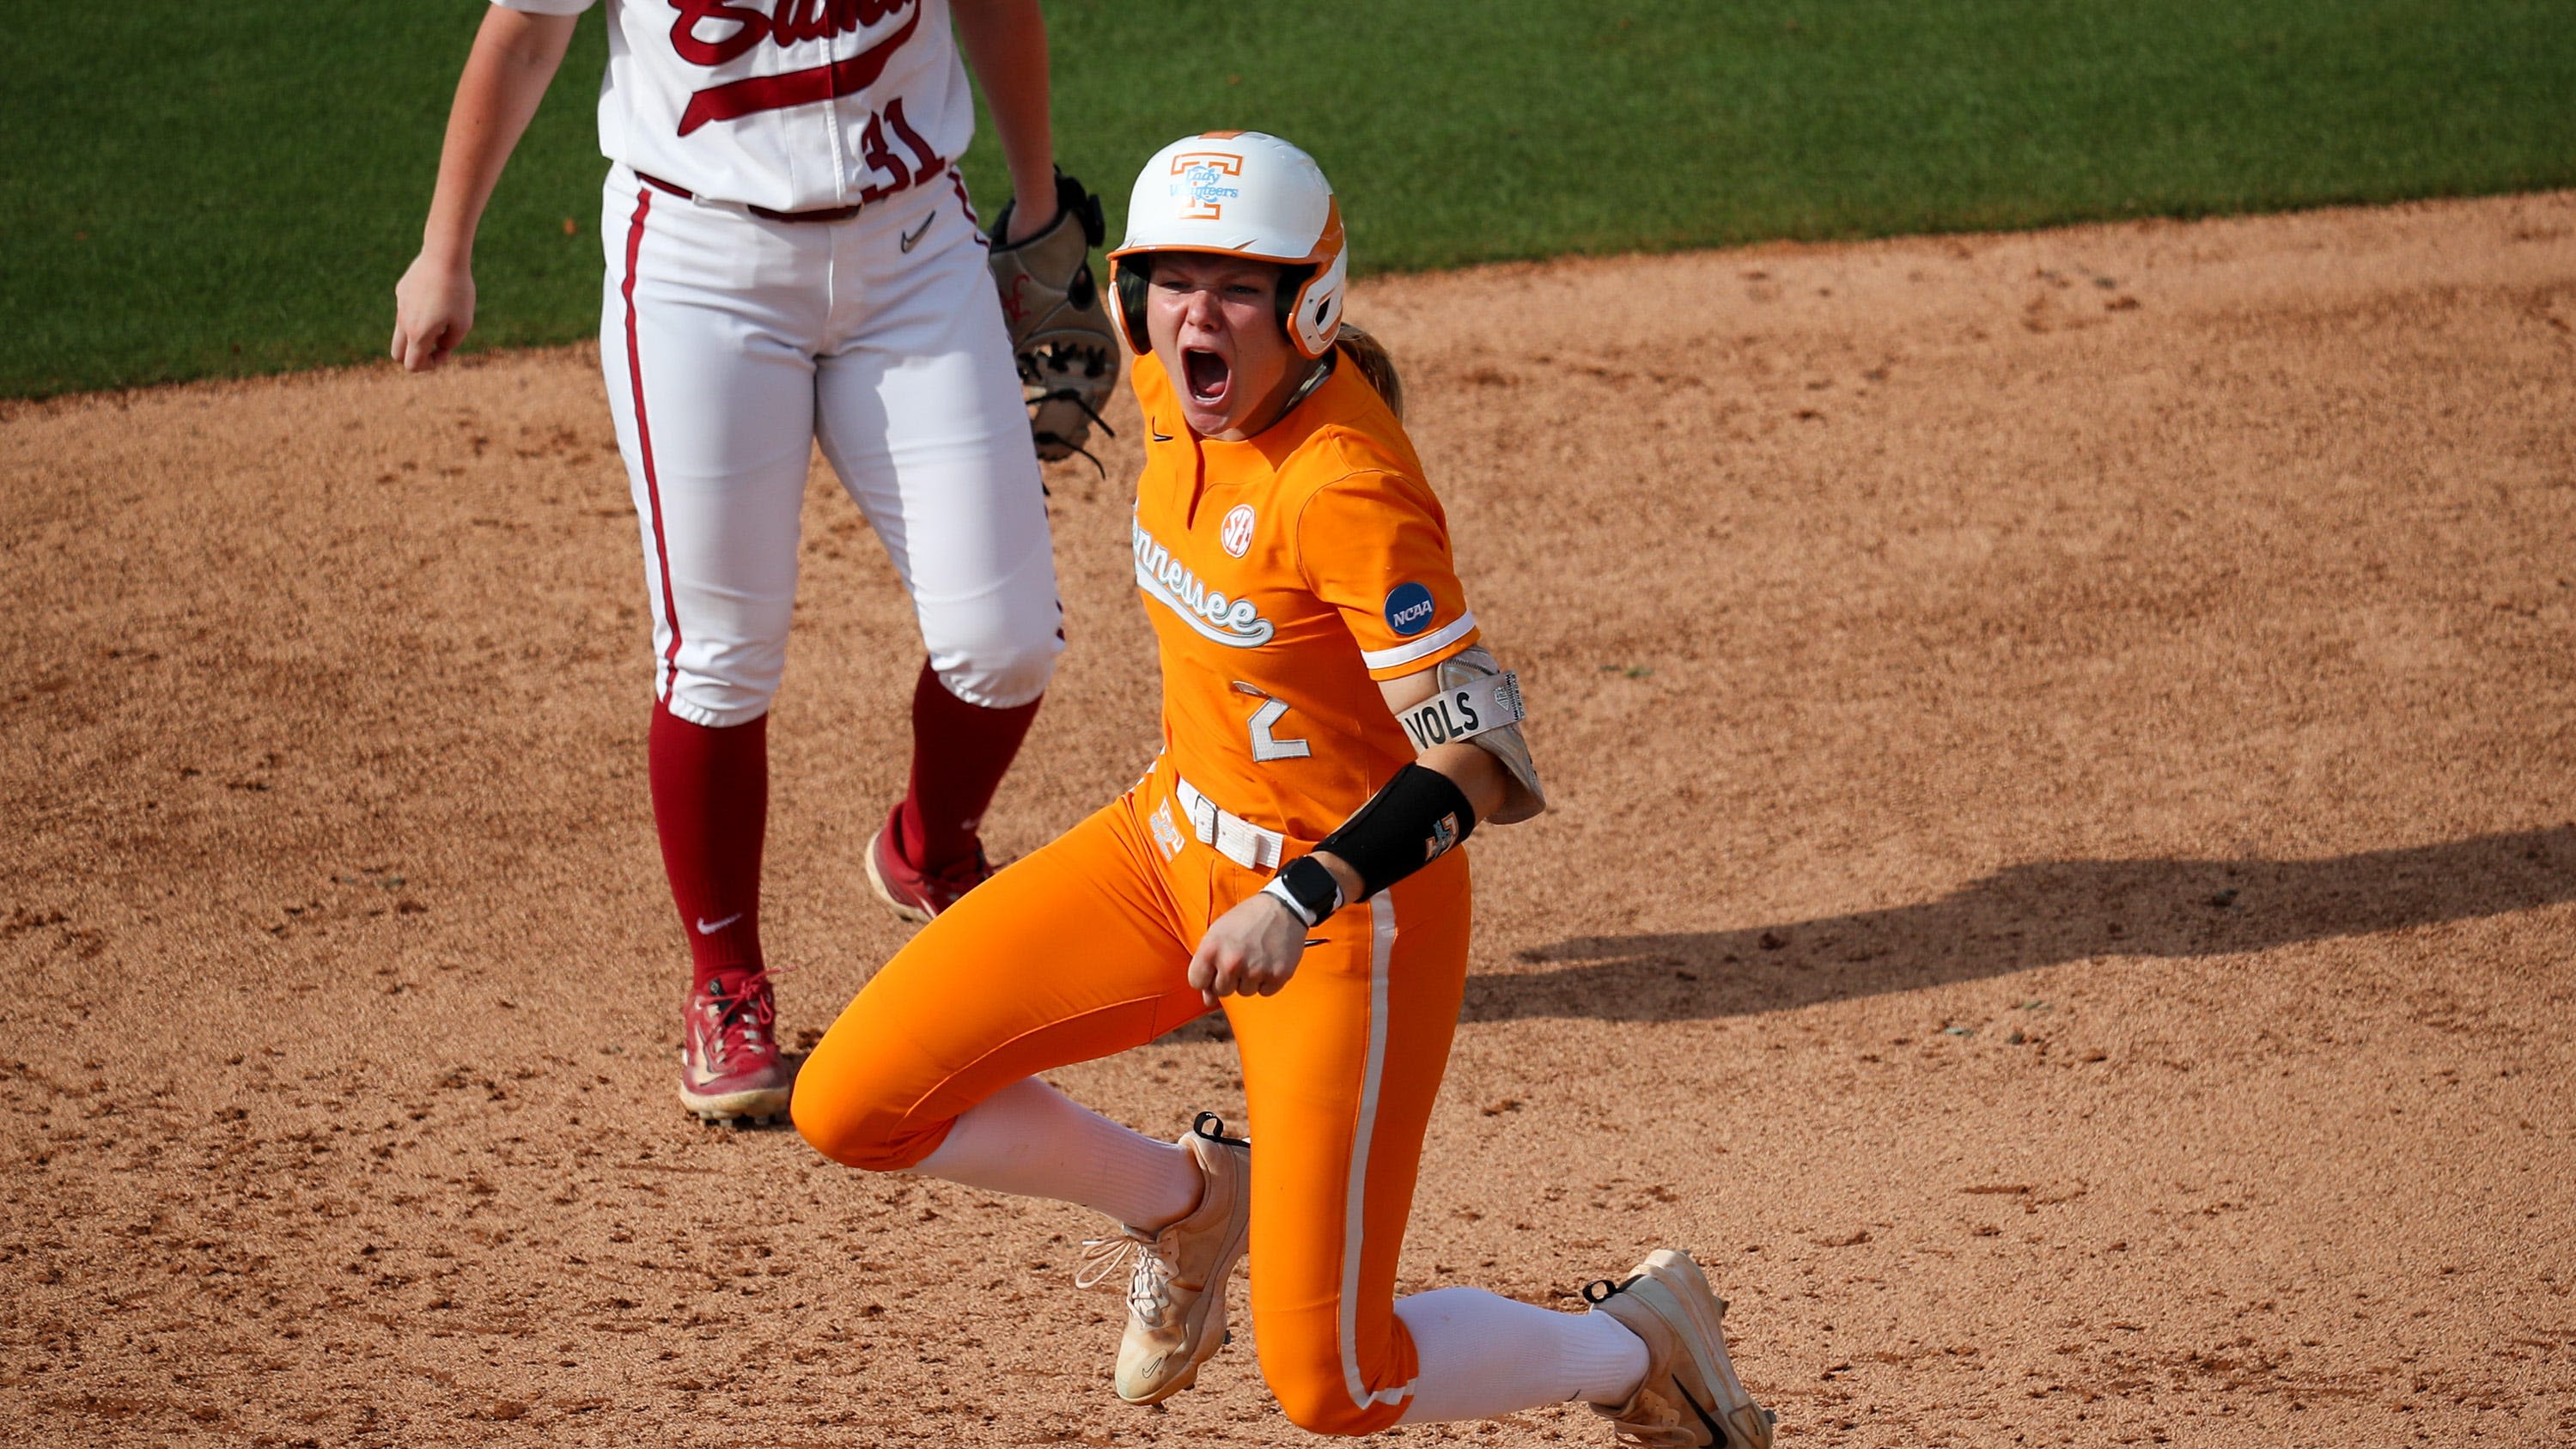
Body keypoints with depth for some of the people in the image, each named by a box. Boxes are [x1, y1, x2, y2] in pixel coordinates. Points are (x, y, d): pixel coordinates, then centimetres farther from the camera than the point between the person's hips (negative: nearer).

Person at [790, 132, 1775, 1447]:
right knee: (851, 1106, -2)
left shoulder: (1348, 488, -28)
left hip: (1347, 907, -8)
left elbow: (1480, 767, -30)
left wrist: (1298, 902, -42)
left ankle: (1639, 1341, 20)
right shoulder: (1175, 384, -5)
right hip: (1177, 844, 8)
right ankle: (1187, 1203, 23)